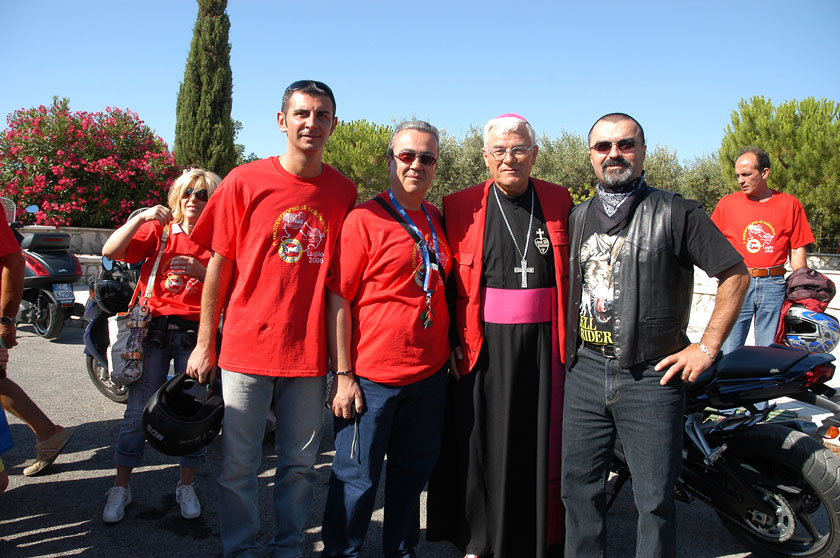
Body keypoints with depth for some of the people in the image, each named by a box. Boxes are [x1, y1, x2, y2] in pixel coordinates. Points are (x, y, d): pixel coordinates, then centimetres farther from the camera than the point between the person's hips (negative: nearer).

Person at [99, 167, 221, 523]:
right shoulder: (158, 230, 7)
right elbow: (110, 251, -5)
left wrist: (200, 272, -18)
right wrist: (140, 217, -15)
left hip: (196, 331, 0)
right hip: (154, 328, 0)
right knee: (139, 410, 2)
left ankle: (186, 486, 22)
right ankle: (121, 487, 18)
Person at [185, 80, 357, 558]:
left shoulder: (344, 192, 3)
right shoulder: (245, 182, -3)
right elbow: (219, 265, 1)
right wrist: (205, 344, 1)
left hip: (310, 352, 2)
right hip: (247, 347, -1)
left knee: (300, 464, 13)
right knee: (239, 465, 9)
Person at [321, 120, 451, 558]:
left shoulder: (439, 221, 9)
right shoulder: (364, 218, -8)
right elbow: (338, 299, -11)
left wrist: (452, 351, 13)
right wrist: (343, 375, -13)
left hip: (430, 374, 6)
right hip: (372, 375, -5)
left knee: (413, 471, 18)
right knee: (357, 476, 7)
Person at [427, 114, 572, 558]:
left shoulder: (559, 201, 5)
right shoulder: (460, 206, 1)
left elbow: (573, 273, 9)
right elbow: (447, 280, 3)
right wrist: (450, 339, -5)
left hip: (544, 343, 1)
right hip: (483, 345, -1)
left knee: (541, 444, 10)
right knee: (482, 444, 7)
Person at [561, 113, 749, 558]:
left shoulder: (677, 213, -4)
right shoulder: (578, 217, 11)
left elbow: (736, 274, -1)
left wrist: (707, 347, -5)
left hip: (651, 376, -4)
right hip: (585, 371, 5)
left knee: (654, 500, 4)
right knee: (578, 487, 13)